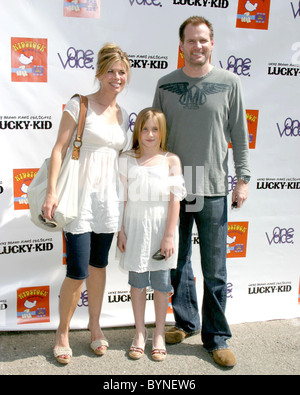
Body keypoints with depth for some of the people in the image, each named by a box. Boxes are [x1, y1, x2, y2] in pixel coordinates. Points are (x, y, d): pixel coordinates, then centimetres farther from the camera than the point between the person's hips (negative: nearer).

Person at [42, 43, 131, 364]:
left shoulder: (123, 115, 12)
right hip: (80, 194, -5)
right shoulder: (79, 105, -4)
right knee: (77, 271, -4)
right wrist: (52, 191, -16)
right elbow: (59, 149, -8)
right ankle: (62, 333, 18)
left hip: (108, 196, 5)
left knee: (99, 265, 15)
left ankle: (94, 325, 32)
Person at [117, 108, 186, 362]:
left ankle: (159, 334, 24)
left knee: (161, 281, 5)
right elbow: (122, 197, 3)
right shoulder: (127, 160, 1)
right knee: (137, 280, 9)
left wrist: (169, 235, -8)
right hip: (136, 225, 1)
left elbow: (175, 200, -5)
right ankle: (140, 333, 27)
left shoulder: (171, 160, -2)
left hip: (162, 225, -1)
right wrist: (121, 230, 0)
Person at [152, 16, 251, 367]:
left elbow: (239, 134, 4)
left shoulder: (229, 83, 2)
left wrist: (243, 178, 0)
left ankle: (216, 338, 17)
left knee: (214, 270, 2)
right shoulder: (165, 85, 6)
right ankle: (185, 322, 30)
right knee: (177, 262, 12)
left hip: (213, 189, -2)